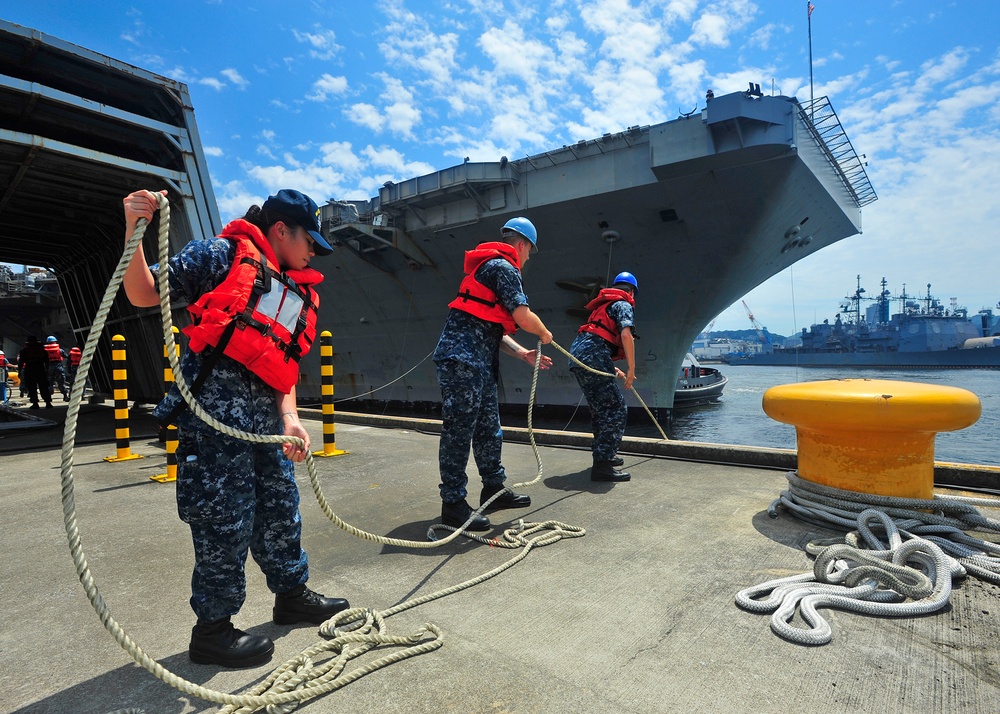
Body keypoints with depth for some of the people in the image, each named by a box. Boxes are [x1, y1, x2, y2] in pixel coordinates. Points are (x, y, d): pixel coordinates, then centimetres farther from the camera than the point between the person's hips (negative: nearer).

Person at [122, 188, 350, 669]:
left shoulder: (300, 297, 21)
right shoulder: (224, 256, 2)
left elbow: (283, 366, 16)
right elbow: (145, 294, -1)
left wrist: (289, 417, 0)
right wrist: (134, 231, -16)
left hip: (264, 414, 8)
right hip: (214, 406, -7)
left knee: (280, 507, 16)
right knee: (224, 518, -2)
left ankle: (291, 594, 35)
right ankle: (212, 629, 16)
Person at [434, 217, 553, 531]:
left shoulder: (489, 268, 26)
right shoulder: (503, 267, -7)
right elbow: (523, 316, -15)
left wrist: (523, 353, 16)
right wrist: (544, 333, 6)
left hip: (479, 364, 11)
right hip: (462, 360, -11)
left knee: (488, 429, 17)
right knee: (459, 432, -6)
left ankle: (494, 488, 30)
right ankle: (453, 504, 2)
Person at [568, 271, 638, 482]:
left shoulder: (604, 305, 32)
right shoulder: (623, 304, 5)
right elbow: (626, 334, -14)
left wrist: (615, 371, 36)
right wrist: (631, 368, -9)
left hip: (577, 355, 9)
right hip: (592, 358, -9)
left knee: (601, 407, 22)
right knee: (616, 409, -6)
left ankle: (604, 454, 32)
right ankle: (602, 465, -10)